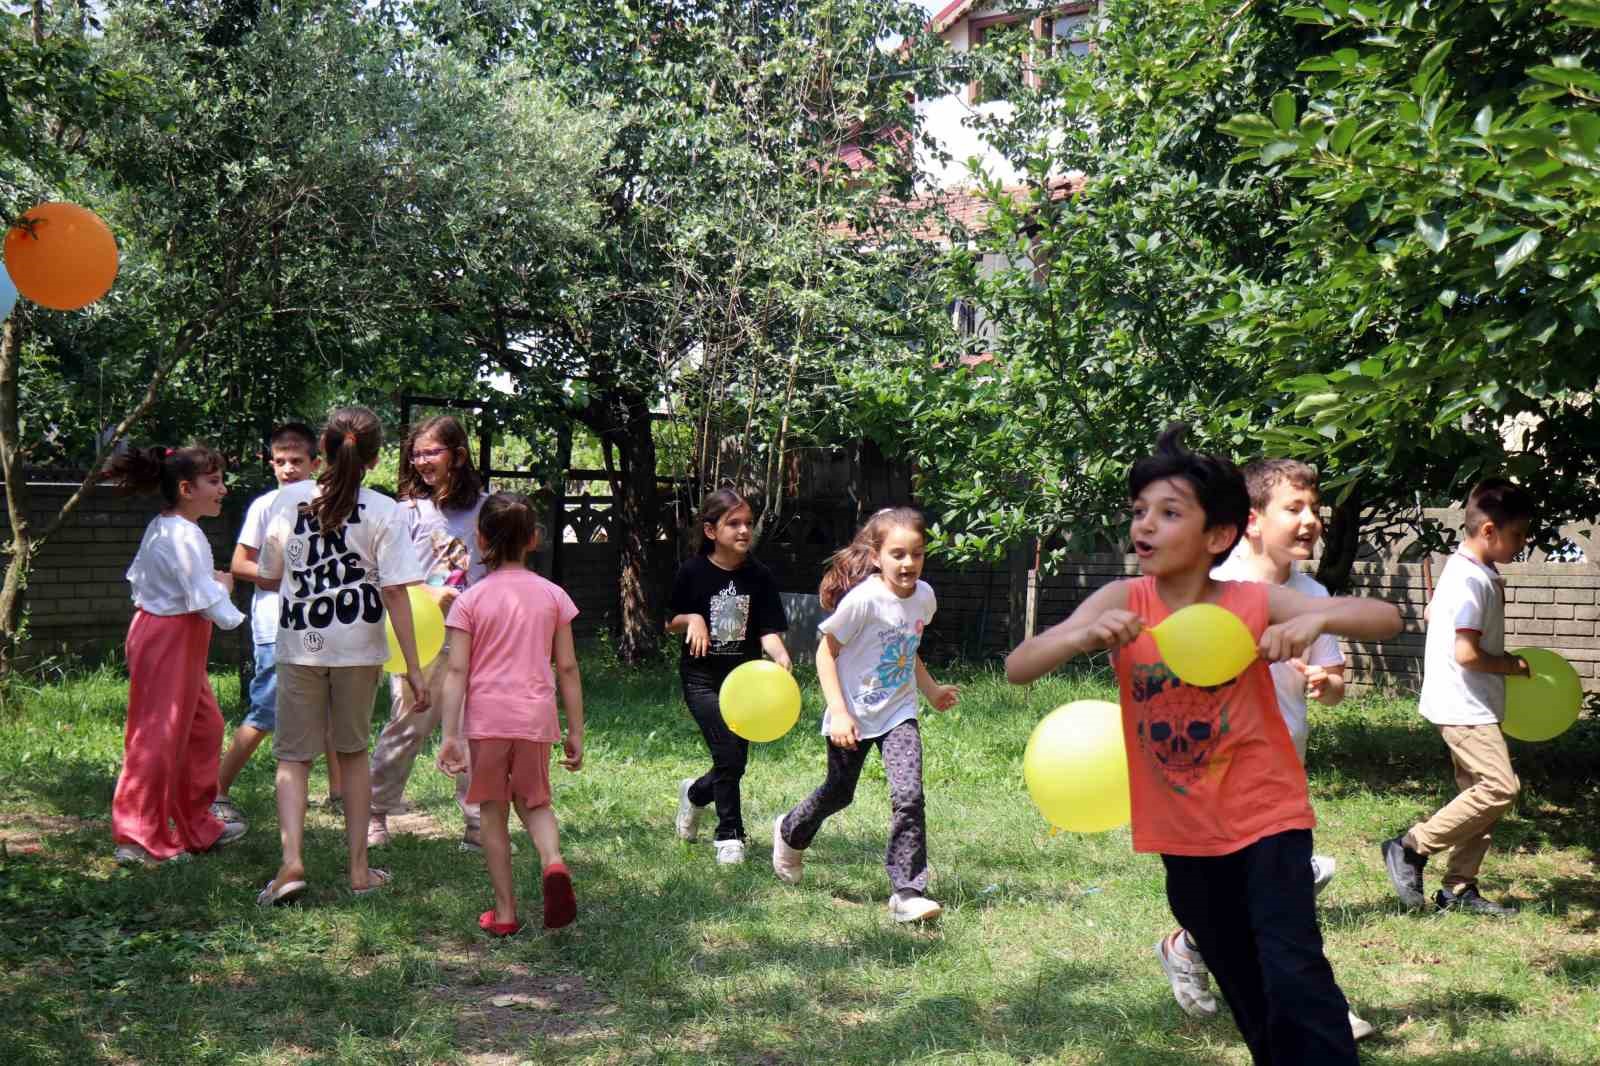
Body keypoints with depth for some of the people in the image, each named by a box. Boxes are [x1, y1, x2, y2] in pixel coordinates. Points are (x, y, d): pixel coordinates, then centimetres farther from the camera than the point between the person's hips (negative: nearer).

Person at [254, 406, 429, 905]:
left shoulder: (289, 499, -3)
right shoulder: (382, 512, -8)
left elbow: (269, 576, 4)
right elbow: (395, 592, -12)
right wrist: (413, 667, -9)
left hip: (299, 645, 0)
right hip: (358, 646, 0)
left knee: (293, 755, 8)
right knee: (352, 751, 17)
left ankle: (292, 860, -12)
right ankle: (359, 868, 19)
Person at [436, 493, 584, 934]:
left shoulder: (471, 600, -2)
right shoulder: (552, 595, 3)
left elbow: (457, 672, -7)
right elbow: (567, 668, 3)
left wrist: (450, 734, -6)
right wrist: (575, 732, 9)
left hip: (486, 718, -1)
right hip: (535, 717, 1)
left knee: (494, 813, 11)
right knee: (534, 802, 19)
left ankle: (505, 912, 14)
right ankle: (552, 861, -12)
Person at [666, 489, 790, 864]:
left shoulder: (759, 576, -2)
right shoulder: (693, 572, -7)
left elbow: (768, 630, -6)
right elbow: (670, 624, 5)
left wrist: (780, 655, -27)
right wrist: (691, 619, -16)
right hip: (702, 678, -3)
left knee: (736, 763, 7)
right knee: (729, 755, -14)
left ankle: (695, 793, 40)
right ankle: (730, 835, 4)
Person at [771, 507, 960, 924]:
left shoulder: (924, 596, -4)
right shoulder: (863, 598, -24)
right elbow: (826, 653, -16)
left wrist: (932, 690, 7)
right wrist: (838, 713, -21)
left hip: (898, 714, 4)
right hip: (853, 717, -3)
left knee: (909, 796, -15)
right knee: (838, 794, 16)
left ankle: (907, 892, -9)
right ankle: (790, 834, 48)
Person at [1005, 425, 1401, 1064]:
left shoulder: (1254, 602, -14)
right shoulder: (1122, 602, -10)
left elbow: (1386, 619, -15)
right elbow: (1017, 669, -17)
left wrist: (1316, 619, -35)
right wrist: (1086, 635, -35)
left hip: (1266, 818, -3)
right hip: (1183, 837, 3)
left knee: (1292, 977, -19)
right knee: (1248, 999, 18)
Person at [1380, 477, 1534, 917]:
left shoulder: (1466, 570, 11)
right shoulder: (1473, 581, -20)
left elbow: (1432, 613, 26)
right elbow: (1467, 655, -24)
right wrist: (1512, 665, -9)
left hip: (1472, 707, 11)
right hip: (1464, 705, -11)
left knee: (1481, 794, 11)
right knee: (1501, 786, -16)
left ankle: (1459, 888, 15)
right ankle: (1410, 847, -8)